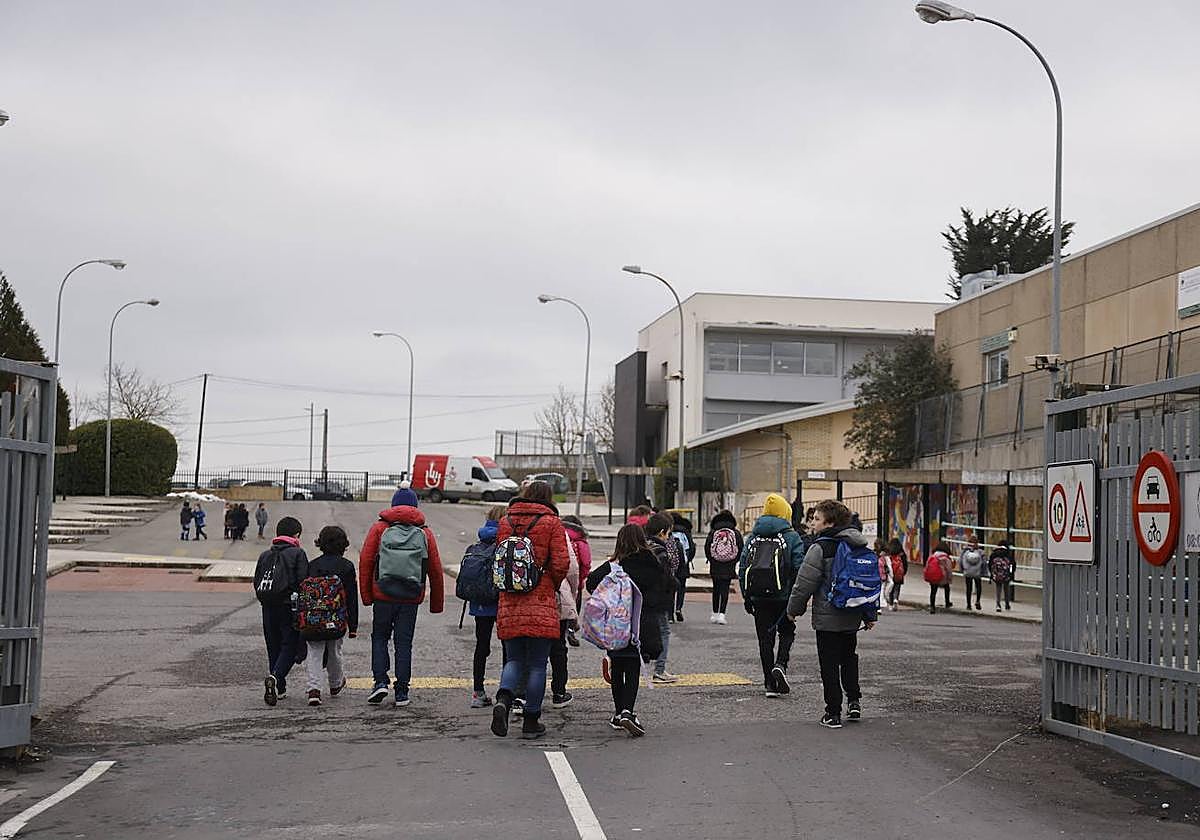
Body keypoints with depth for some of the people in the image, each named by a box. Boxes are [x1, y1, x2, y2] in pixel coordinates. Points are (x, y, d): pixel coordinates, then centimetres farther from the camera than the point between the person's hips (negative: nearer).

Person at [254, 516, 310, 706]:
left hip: (268, 608, 5)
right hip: (289, 606, -5)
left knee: (273, 647, 14)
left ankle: (280, 689, 16)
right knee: (290, 646, 0)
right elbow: (303, 581, -12)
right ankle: (275, 677, -23)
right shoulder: (297, 553, -5)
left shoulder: (265, 555, 12)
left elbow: (256, 582, 11)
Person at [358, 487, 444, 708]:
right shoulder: (425, 533, 7)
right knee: (404, 642, 7)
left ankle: (380, 681, 0)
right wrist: (436, 604, 14)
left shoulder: (380, 528, 4)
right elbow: (435, 570, 7)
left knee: (379, 638, 14)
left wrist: (366, 595, 1)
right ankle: (402, 692, 6)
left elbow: (365, 561, -2)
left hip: (383, 595, -1)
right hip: (411, 598, 1)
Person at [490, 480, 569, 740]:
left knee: (514, 659, 13)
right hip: (541, 605, -3)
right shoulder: (551, 523, -3)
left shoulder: (506, 521, 10)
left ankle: (503, 699, -13)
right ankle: (531, 722, 9)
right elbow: (560, 564, -8)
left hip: (509, 603, 3)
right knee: (537, 664, 5)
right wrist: (553, 587, 10)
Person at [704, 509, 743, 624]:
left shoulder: (713, 532, -3)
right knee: (725, 589, 0)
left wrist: (711, 560, 11)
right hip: (729, 567, -1)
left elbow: (706, 548, -3)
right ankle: (721, 614, -11)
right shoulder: (736, 533, -2)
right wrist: (734, 561, 10)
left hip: (715, 567, 1)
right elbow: (741, 549, -2)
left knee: (716, 589, 14)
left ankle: (715, 614, 19)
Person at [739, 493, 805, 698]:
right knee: (787, 632, 16)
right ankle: (780, 664, -9)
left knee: (765, 638, 8)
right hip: (783, 597, -3)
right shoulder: (791, 537, -4)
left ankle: (770, 683, 8)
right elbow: (799, 568, -8)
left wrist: (746, 596, 14)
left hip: (758, 597, 3)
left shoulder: (753, 537, 7)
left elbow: (742, 568, 8)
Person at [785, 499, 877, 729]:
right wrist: (870, 615, 20)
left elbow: (805, 583, -13)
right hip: (852, 618, 6)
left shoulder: (820, 548, -14)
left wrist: (794, 609, 0)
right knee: (849, 658, 24)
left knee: (829, 664, 1)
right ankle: (854, 702, 23)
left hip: (827, 617, -6)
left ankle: (833, 713, 2)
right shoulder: (860, 548, 8)